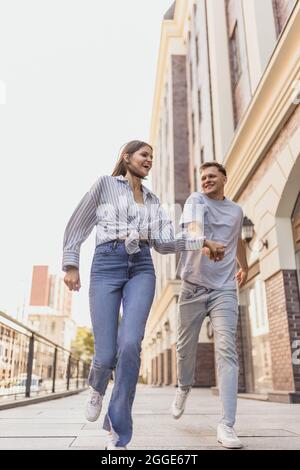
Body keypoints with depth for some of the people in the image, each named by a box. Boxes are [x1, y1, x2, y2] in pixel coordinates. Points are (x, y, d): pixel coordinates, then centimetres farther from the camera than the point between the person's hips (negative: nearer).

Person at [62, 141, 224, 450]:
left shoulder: (153, 200, 22)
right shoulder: (105, 184, 11)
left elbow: (163, 242, 13)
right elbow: (77, 225, 8)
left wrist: (202, 241, 3)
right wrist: (71, 265, 0)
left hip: (142, 268, 2)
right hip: (106, 265, -2)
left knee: (130, 344, -21)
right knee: (106, 355, -10)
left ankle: (118, 436, -5)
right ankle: (98, 387, 31)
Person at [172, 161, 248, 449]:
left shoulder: (236, 210, 13)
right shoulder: (196, 200, -1)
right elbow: (191, 227, -23)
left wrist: (244, 267, 45)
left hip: (224, 289, 2)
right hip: (194, 286, -1)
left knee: (227, 350, -11)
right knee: (186, 345, 9)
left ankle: (226, 425, -9)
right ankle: (184, 388, 38)